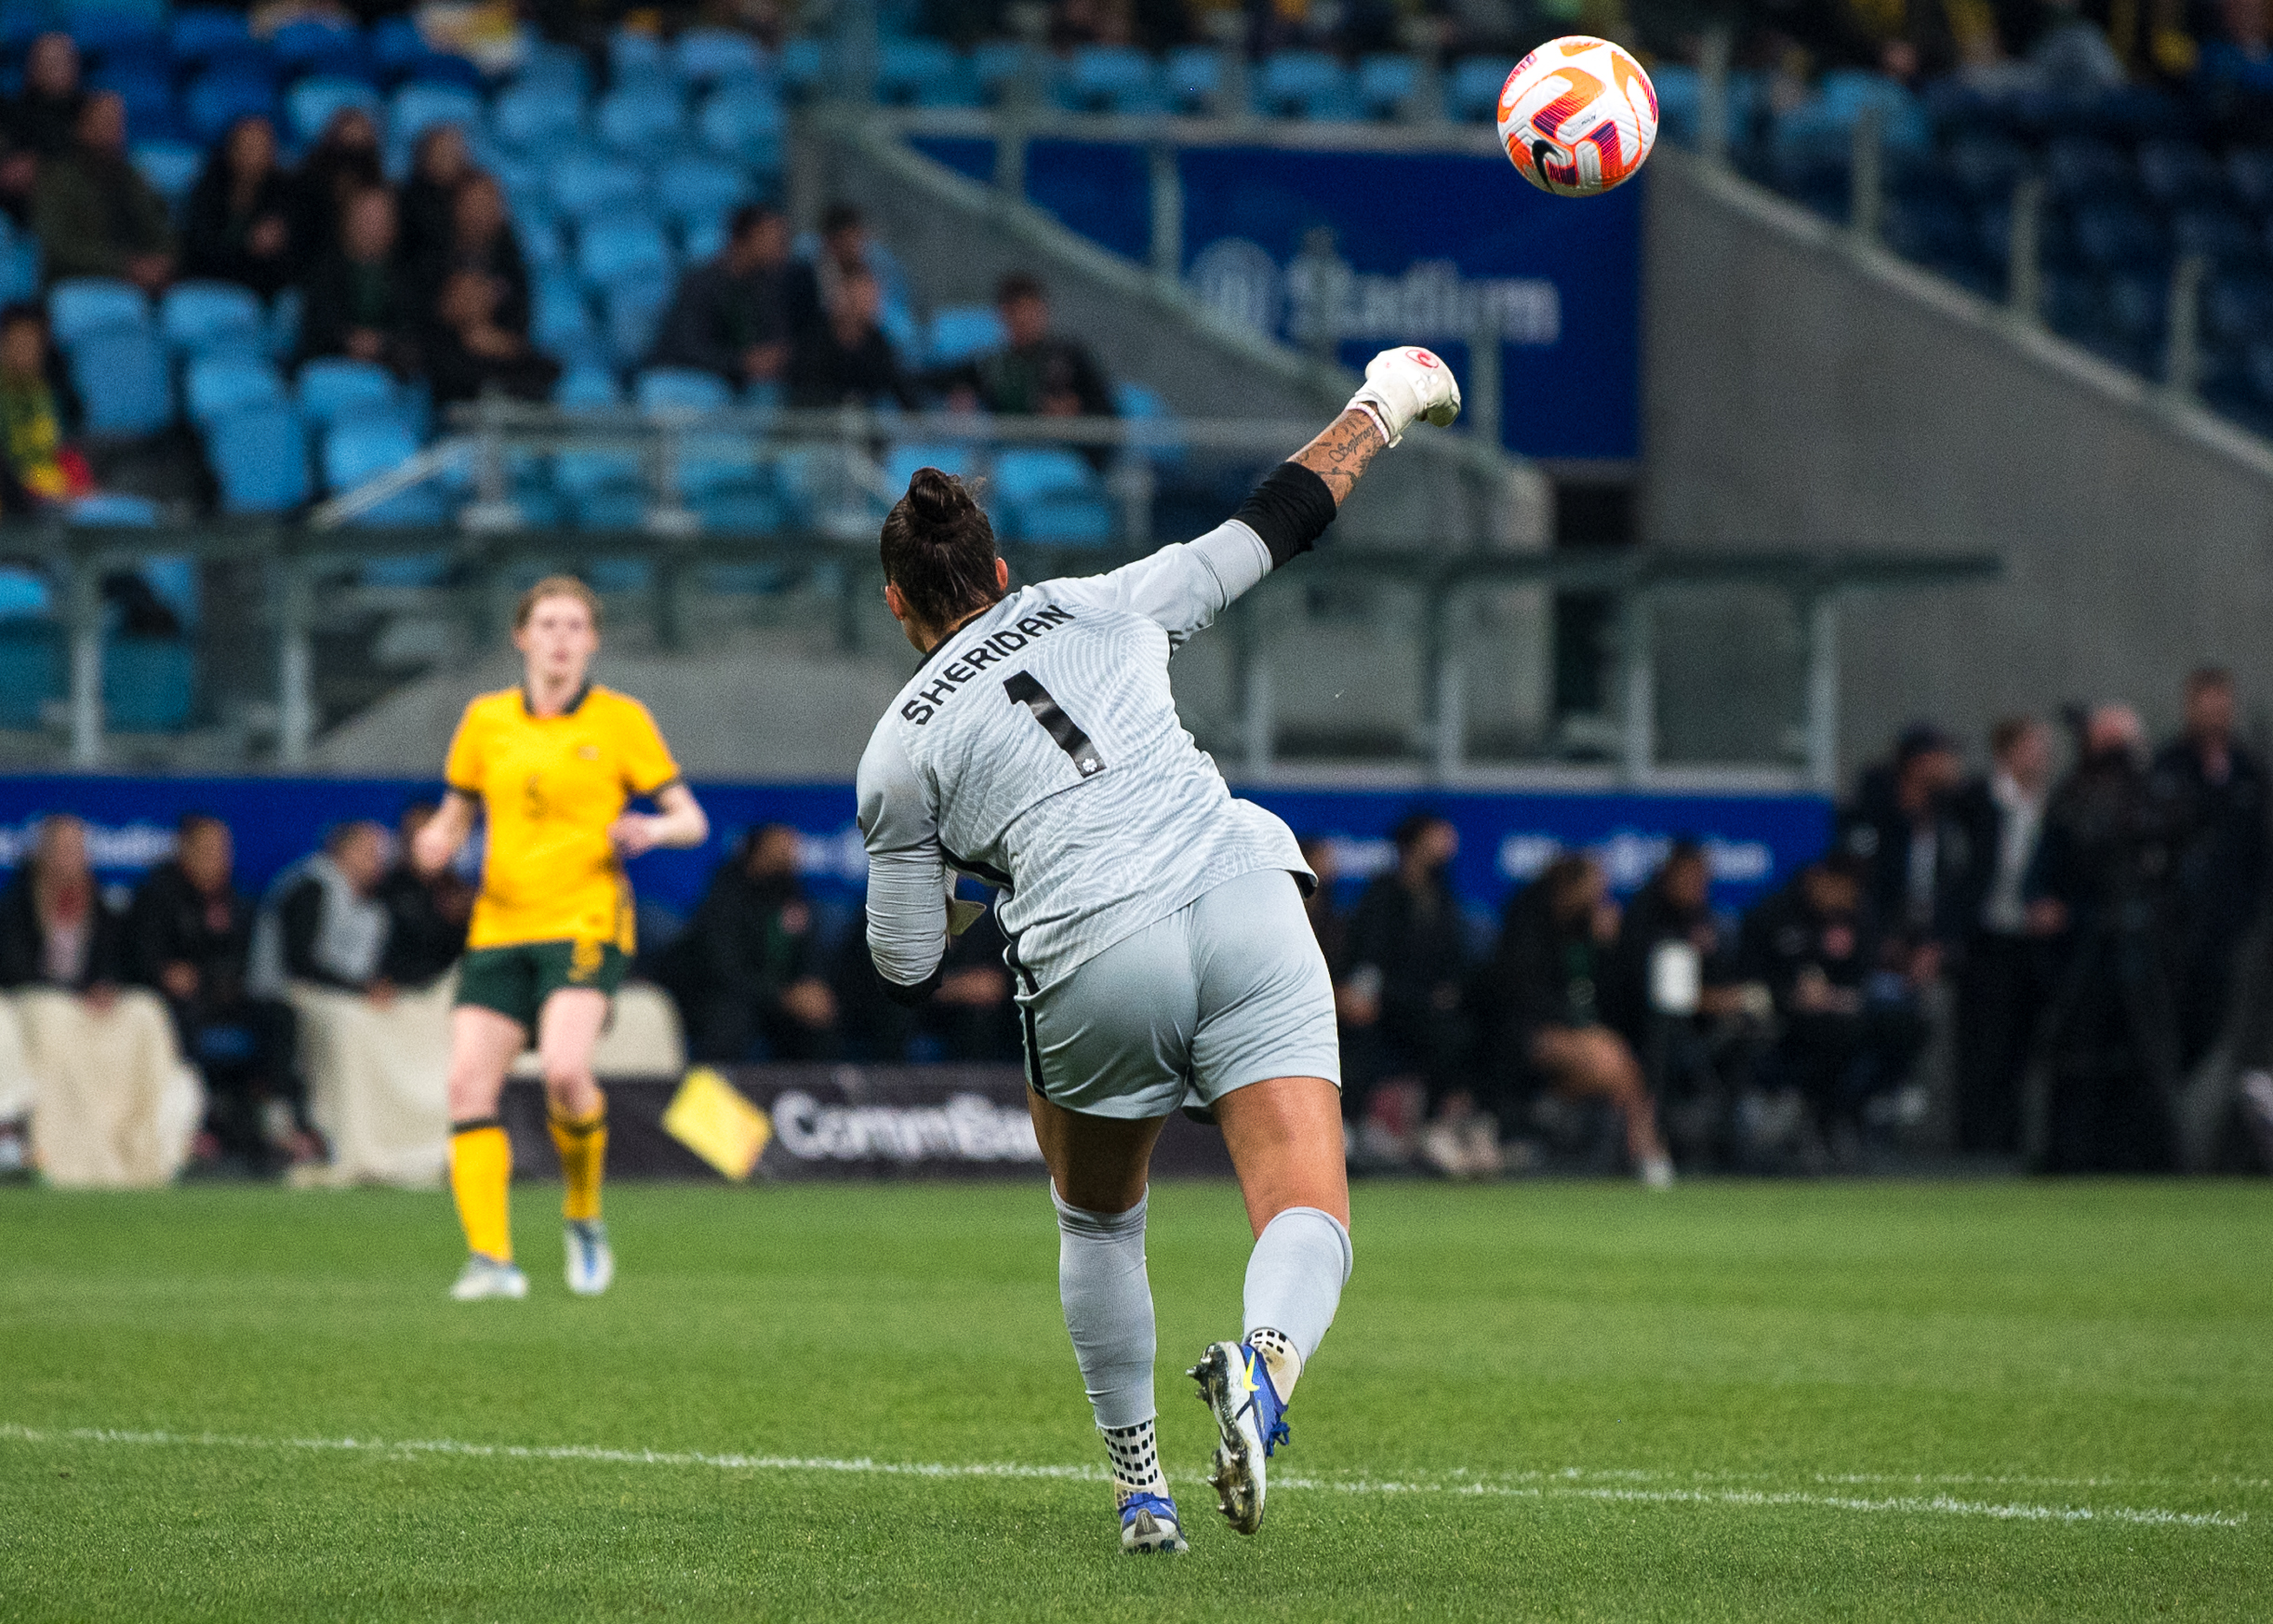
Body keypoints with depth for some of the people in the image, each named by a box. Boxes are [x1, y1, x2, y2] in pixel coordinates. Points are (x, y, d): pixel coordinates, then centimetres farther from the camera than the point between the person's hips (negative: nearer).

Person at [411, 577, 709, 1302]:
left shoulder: (620, 719, 2)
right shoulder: (486, 720, 11)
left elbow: (692, 820, 5)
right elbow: (456, 814, 20)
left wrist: (652, 830, -18)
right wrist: (436, 843, -3)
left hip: (585, 923, -4)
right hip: (500, 928, 4)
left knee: (564, 1072, -25)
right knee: (468, 1083, -11)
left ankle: (584, 1216, 0)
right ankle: (490, 1257, -9)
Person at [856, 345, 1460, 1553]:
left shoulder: (899, 751, 12)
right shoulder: (1105, 605, 18)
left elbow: (909, 969, 14)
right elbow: (1278, 522, 27)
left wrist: (928, 882, 37)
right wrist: (1381, 407, 42)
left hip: (1095, 966, -1)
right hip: (1246, 906, 1)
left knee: (1097, 1223, 27)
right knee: (1311, 1222, -5)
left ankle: (1140, 1488, 26)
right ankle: (1262, 1366, -39)